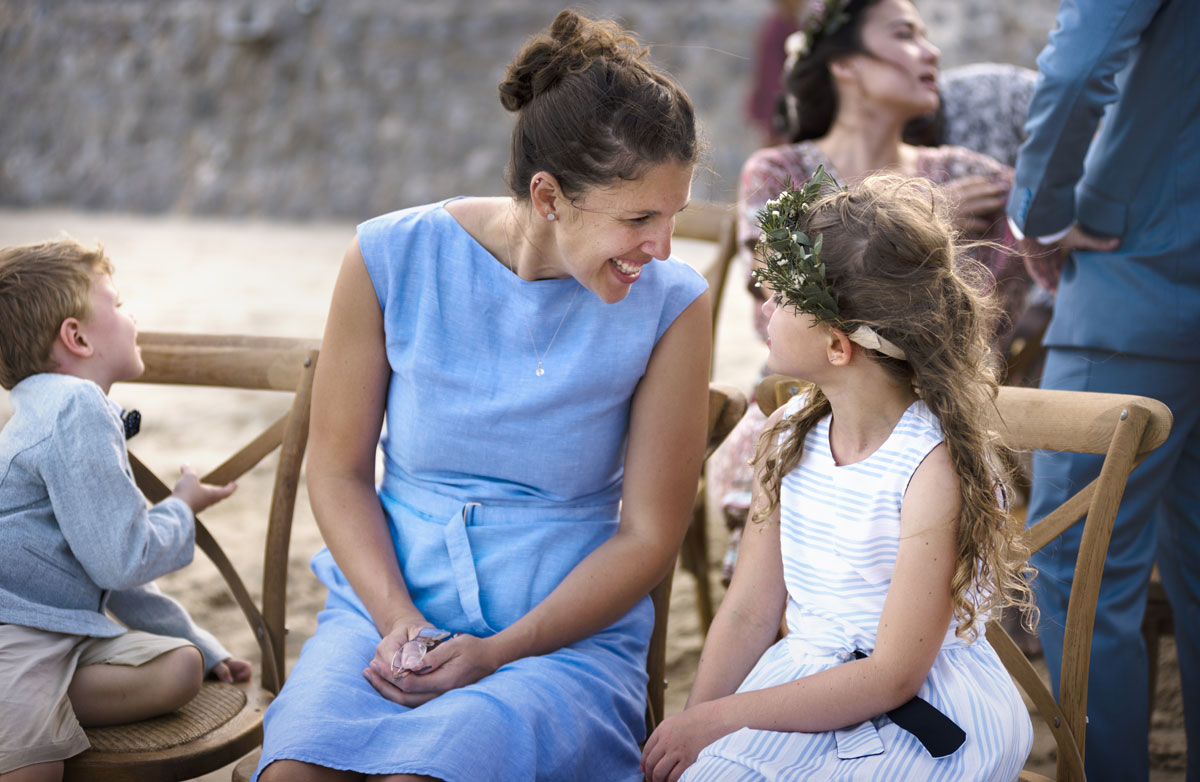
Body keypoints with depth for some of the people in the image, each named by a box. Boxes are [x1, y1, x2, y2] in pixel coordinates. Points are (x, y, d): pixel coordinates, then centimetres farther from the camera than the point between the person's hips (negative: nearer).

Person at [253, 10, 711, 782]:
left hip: (568, 639, -1)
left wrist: (496, 652, -12)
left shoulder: (672, 305, -8)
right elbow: (337, 467, 3)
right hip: (387, 608, 2)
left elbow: (649, 536, -3)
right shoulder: (394, 257, -6)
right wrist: (397, 619, -11)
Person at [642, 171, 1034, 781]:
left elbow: (893, 676, -18)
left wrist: (712, 719, -18)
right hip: (805, 684, 6)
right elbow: (748, 613, 4)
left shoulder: (938, 467, -19)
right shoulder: (788, 436, 3)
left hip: (925, 719, -6)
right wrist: (689, 727, -9)